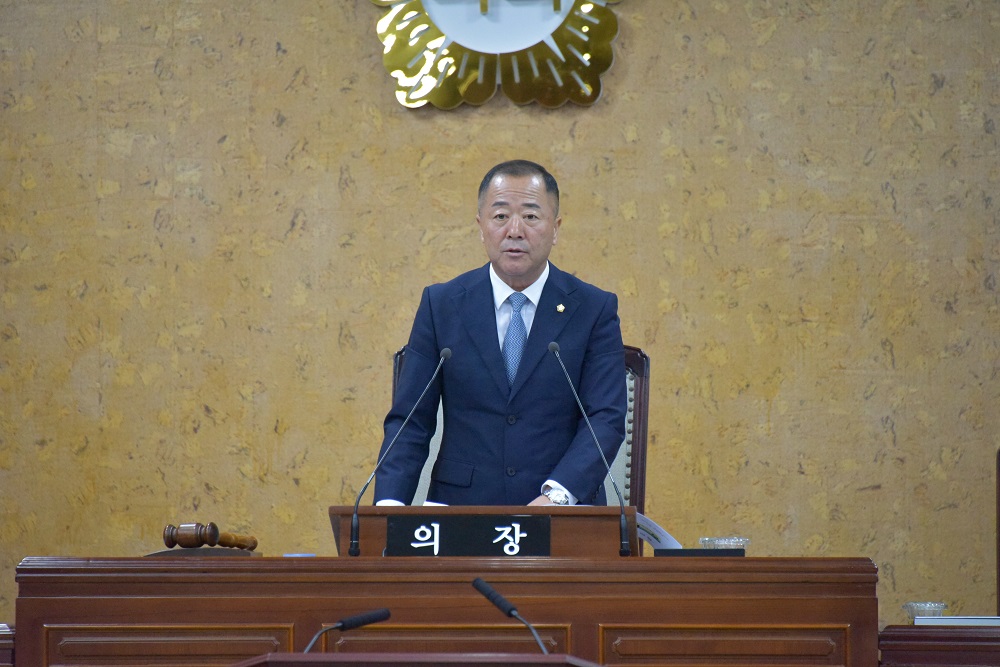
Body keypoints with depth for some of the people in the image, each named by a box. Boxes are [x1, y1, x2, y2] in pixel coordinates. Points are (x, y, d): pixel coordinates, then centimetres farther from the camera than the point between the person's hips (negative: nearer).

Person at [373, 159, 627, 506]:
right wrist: (390, 503, -10)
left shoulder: (595, 309, 7)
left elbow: (606, 419, -2)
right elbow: (410, 419, 8)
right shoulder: (441, 305, 10)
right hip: (461, 512, 0)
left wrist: (557, 494, -19)